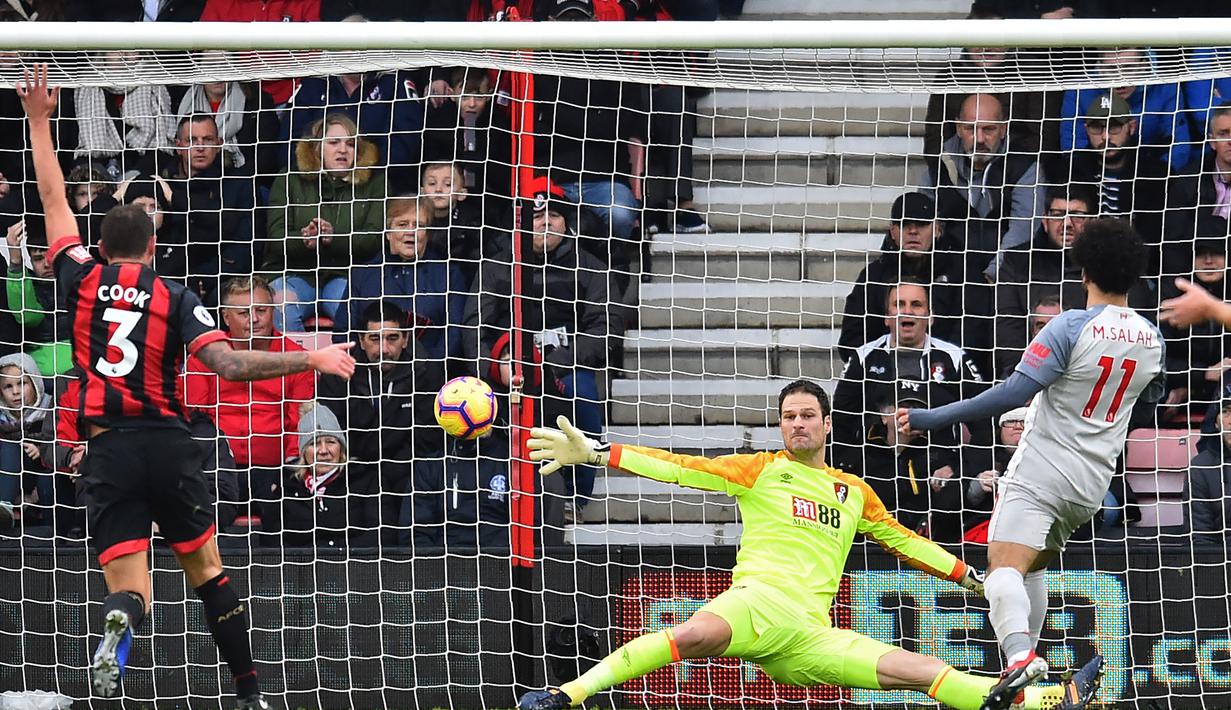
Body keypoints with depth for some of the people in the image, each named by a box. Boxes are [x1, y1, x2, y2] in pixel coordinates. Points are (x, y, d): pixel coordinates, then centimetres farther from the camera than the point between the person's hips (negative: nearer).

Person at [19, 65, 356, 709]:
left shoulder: (82, 281, 6)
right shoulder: (176, 300, 1)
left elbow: (54, 200, 16)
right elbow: (231, 364, -11)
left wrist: (39, 120, 22)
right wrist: (310, 359, -4)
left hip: (109, 449, 0)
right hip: (170, 441, 0)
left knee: (129, 586, -3)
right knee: (207, 570, 16)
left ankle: (121, 620, -42)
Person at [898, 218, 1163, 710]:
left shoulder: (1071, 328, -14)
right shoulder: (1152, 341, 5)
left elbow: (1010, 395, -19)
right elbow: (1150, 399, 26)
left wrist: (933, 418, -14)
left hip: (1042, 472, -7)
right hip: (1093, 484, 7)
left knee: (1004, 565, -20)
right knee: (1034, 566, 25)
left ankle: (1018, 656, -47)